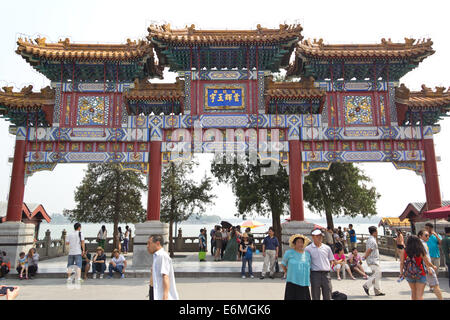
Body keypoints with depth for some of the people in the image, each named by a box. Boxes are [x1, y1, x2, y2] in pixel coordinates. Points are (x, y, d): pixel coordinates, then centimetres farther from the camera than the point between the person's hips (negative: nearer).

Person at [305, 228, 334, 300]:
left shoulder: (327, 248, 8)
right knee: (315, 297, 5)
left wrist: (327, 268, 7)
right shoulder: (308, 249, -3)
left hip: (326, 274, 3)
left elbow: (331, 260, 18)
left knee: (328, 297, 8)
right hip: (315, 274, -3)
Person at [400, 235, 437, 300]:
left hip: (409, 275, 3)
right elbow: (427, 263, -4)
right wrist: (433, 266, 17)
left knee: (413, 292, 23)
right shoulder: (421, 252, -12)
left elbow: (401, 263, -4)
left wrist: (401, 273, 9)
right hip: (420, 275, -3)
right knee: (419, 295, 1)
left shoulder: (405, 251, -7)